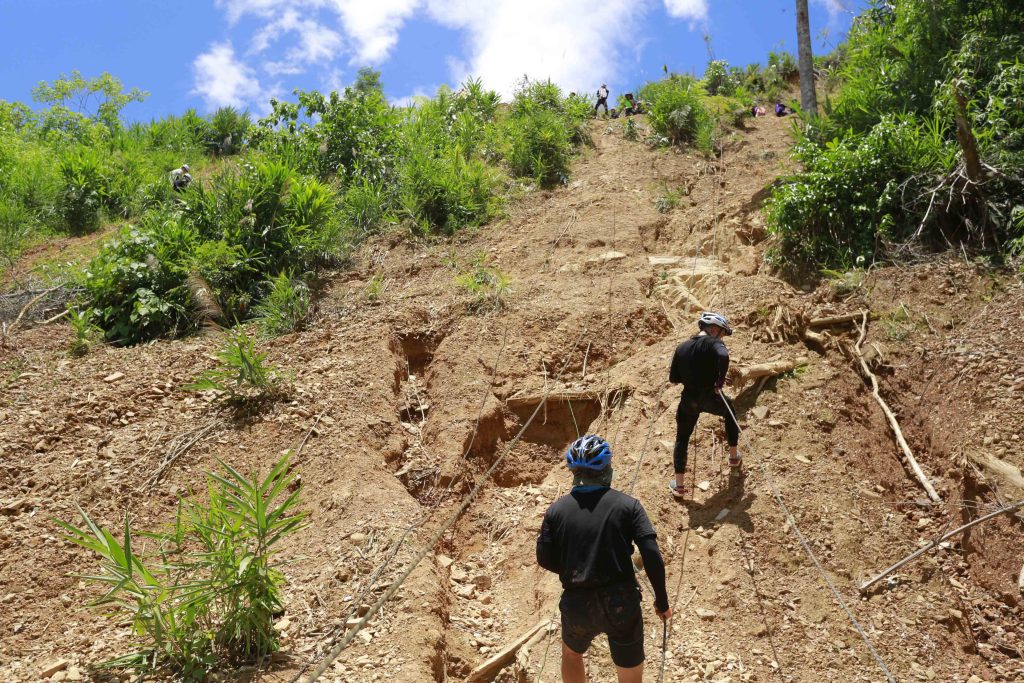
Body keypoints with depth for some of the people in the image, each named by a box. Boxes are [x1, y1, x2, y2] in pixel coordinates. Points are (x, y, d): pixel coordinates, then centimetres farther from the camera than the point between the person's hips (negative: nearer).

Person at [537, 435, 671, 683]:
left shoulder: (556, 510, -5)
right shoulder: (627, 505, -8)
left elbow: (545, 559, 3)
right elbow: (652, 556, -13)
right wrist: (662, 601, -1)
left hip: (577, 606, 1)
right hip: (621, 605, -1)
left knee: (571, 653, 33)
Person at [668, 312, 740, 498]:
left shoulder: (682, 347, 7)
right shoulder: (713, 343, -8)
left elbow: (673, 379, 6)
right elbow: (723, 356, -33)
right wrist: (720, 379, -19)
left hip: (689, 400, 3)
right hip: (710, 397, -3)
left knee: (682, 439, 16)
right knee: (730, 413, 30)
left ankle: (678, 485, 16)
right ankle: (733, 456, 39)